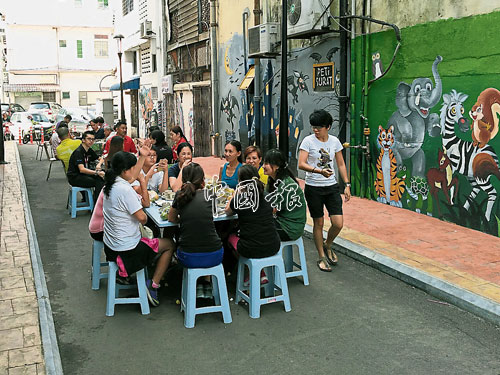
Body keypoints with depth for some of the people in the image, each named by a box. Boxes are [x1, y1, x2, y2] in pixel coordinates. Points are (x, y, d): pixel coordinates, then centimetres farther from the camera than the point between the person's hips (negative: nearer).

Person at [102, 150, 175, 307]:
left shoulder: (110, 184, 2)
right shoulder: (124, 189, -26)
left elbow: (132, 177, 22)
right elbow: (142, 217, -22)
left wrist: (142, 156, 23)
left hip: (110, 245, 9)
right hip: (127, 250, -9)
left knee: (146, 238, 36)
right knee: (169, 244, 9)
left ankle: (124, 274, 32)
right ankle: (153, 285, 6)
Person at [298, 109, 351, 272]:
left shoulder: (335, 141, 4)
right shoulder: (308, 141, -7)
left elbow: (341, 164, 11)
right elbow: (301, 164, -16)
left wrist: (347, 185, 6)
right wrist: (319, 171, -30)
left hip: (332, 187, 3)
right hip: (313, 188, -3)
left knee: (338, 223, -4)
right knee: (318, 223, 5)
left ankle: (327, 245, 26)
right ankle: (322, 257, 21)